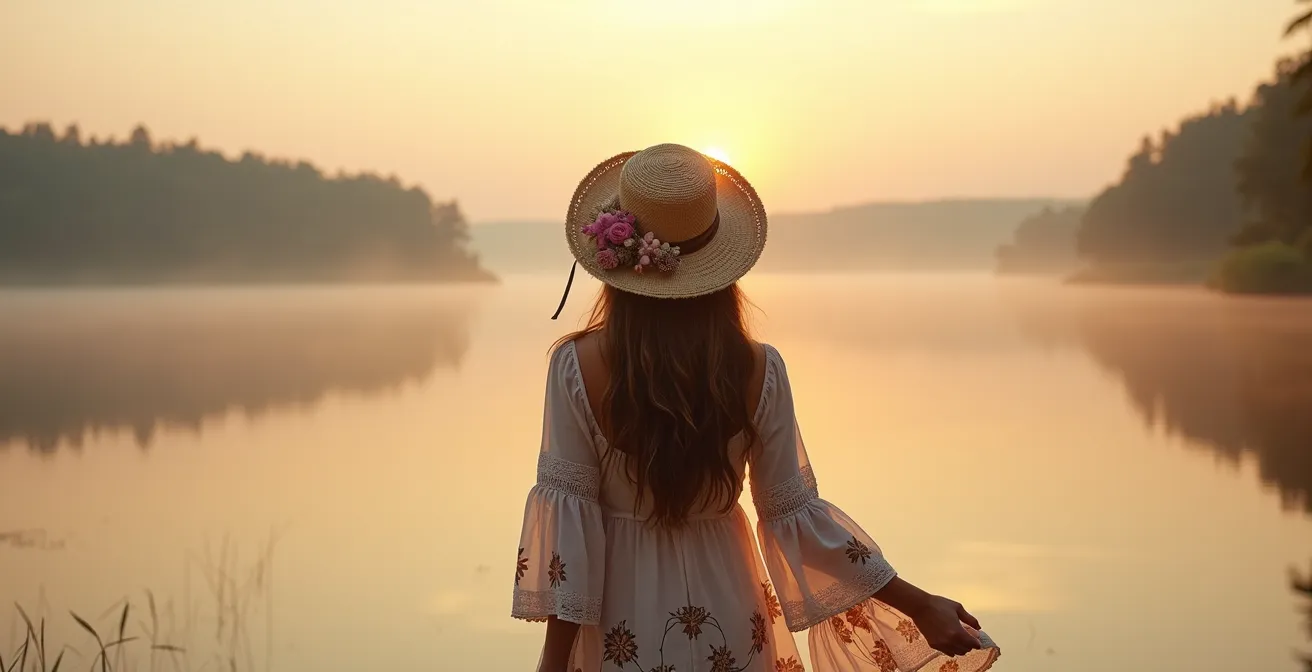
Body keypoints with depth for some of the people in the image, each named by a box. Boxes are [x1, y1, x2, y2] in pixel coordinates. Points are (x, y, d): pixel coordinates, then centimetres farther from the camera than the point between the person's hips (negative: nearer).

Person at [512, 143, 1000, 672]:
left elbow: (567, 519, -14)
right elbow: (793, 511, -8)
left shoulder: (578, 366, -17)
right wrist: (919, 605, 1)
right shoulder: (757, 370, -13)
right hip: (726, 622, 1)